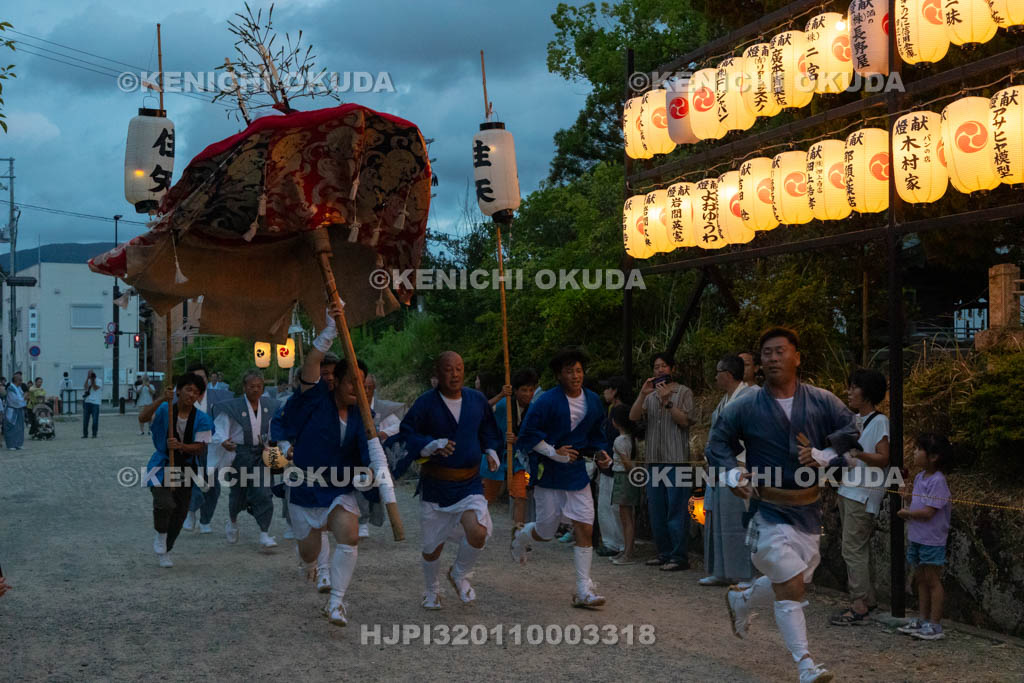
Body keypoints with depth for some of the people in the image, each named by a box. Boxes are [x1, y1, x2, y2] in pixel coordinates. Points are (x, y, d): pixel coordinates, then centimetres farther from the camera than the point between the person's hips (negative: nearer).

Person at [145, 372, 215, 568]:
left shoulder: (202, 419, -6)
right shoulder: (165, 409, -9)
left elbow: (201, 447, -12)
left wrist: (181, 446, -31)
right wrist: (161, 400, -42)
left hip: (186, 469, 3)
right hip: (162, 466, -3)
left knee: (180, 513, 11)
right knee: (165, 504, -26)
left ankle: (165, 551, 35)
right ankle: (160, 539, 4)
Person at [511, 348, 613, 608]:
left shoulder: (593, 401, 3)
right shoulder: (547, 401, -15)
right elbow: (528, 435, -13)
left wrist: (600, 453, -1)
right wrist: (553, 452, -21)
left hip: (577, 473, 5)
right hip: (548, 473, -4)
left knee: (585, 529, -5)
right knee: (545, 532, 4)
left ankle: (584, 591, 1)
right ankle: (520, 536, 41)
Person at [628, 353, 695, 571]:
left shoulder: (683, 392, 4)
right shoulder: (650, 395, 17)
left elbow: (686, 421, -7)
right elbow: (633, 417, 3)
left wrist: (668, 402, -15)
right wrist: (642, 394, -10)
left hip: (676, 459, -6)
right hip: (654, 460, 6)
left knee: (676, 509, -8)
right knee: (656, 510, 9)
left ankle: (679, 557, -5)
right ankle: (664, 553, 18)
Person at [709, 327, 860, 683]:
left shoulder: (822, 401, 0)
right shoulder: (745, 407, -4)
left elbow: (850, 429, 1)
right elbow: (718, 442, 4)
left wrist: (823, 454, -14)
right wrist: (733, 473, -14)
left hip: (809, 509, 4)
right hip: (769, 510, -4)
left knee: (789, 583, 16)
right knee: (791, 588, -11)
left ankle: (740, 600, 46)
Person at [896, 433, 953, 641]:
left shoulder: (937, 481, -19)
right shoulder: (919, 477, 9)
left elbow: (928, 512, -23)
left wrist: (906, 513, -9)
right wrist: (910, 516, 2)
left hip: (932, 540, -9)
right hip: (916, 537, 9)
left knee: (932, 581, -1)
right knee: (921, 579, 15)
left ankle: (935, 626, 6)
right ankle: (923, 621, 25)